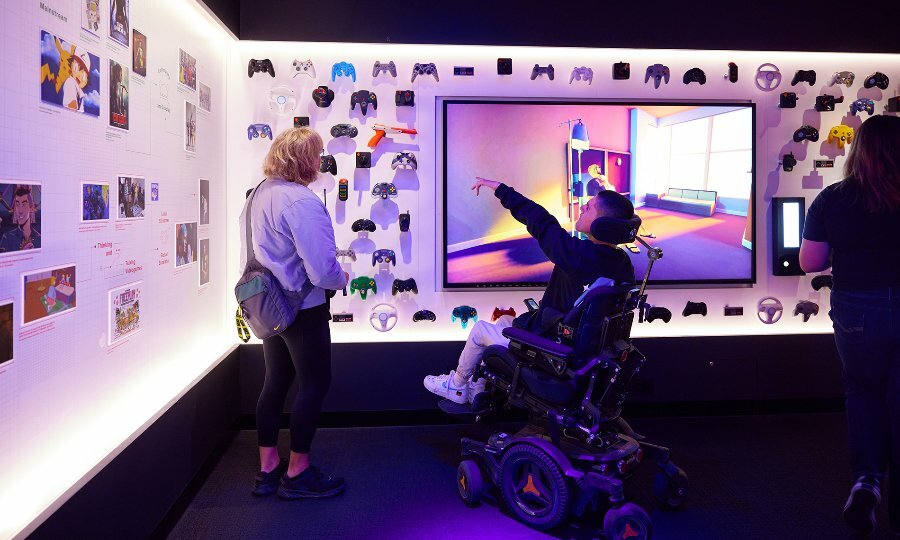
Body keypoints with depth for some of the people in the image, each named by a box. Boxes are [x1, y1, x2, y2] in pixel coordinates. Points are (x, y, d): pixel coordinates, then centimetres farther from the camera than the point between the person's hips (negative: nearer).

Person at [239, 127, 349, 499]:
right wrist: (341, 279, -6)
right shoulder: (303, 201, -23)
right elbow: (322, 270, -26)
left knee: (275, 382, 17)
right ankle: (297, 473, 15)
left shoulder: (258, 195, 6)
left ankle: (268, 468, 27)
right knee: (315, 384, 5)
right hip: (302, 308, -9)